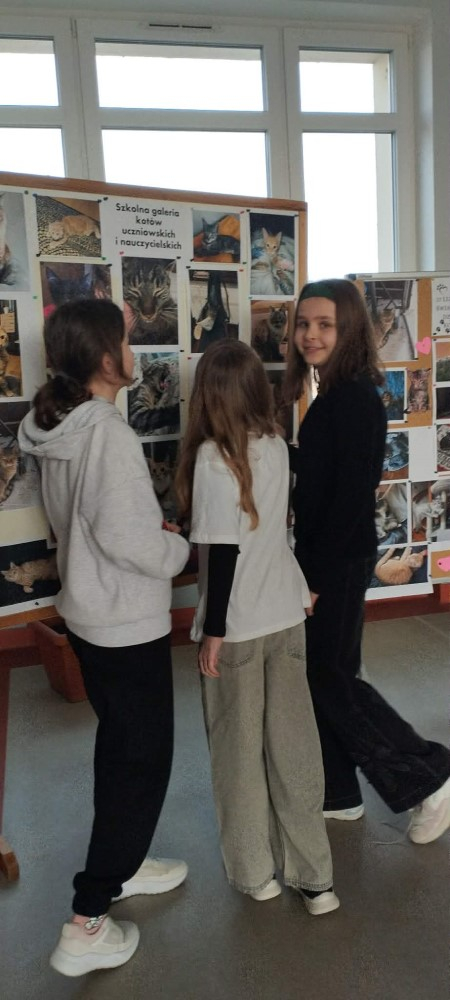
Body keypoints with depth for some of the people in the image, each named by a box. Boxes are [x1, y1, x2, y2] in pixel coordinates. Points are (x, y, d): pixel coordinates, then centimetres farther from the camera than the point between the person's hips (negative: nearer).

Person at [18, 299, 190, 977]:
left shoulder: (59, 426, 4)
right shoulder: (107, 432, -24)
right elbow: (124, 535, -28)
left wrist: (154, 528, 8)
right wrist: (181, 550, -9)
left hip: (88, 613, 9)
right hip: (128, 622, -9)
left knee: (119, 744, 24)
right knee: (144, 760, 6)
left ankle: (121, 866, 43)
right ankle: (86, 926, 17)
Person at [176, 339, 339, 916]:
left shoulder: (212, 455, -17)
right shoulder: (276, 446, 1)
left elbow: (223, 550, -18)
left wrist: (213, 629, -12)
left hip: (237, 624, -5)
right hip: (286, 614, 5)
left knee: (240, 750, 13)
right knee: (293, 744, 14)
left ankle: (256, 871, 29)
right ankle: (314, 876, 25)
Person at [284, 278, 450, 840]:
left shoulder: (354, 398, -19)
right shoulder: (333, 395, 10)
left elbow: (352, 494, -22)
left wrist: (317, 576, -20)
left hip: (340, 561, -9)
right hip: (323, 556, 9)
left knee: (332, 678, 3)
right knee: (316, 674, 16)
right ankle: (335, 793, 32)